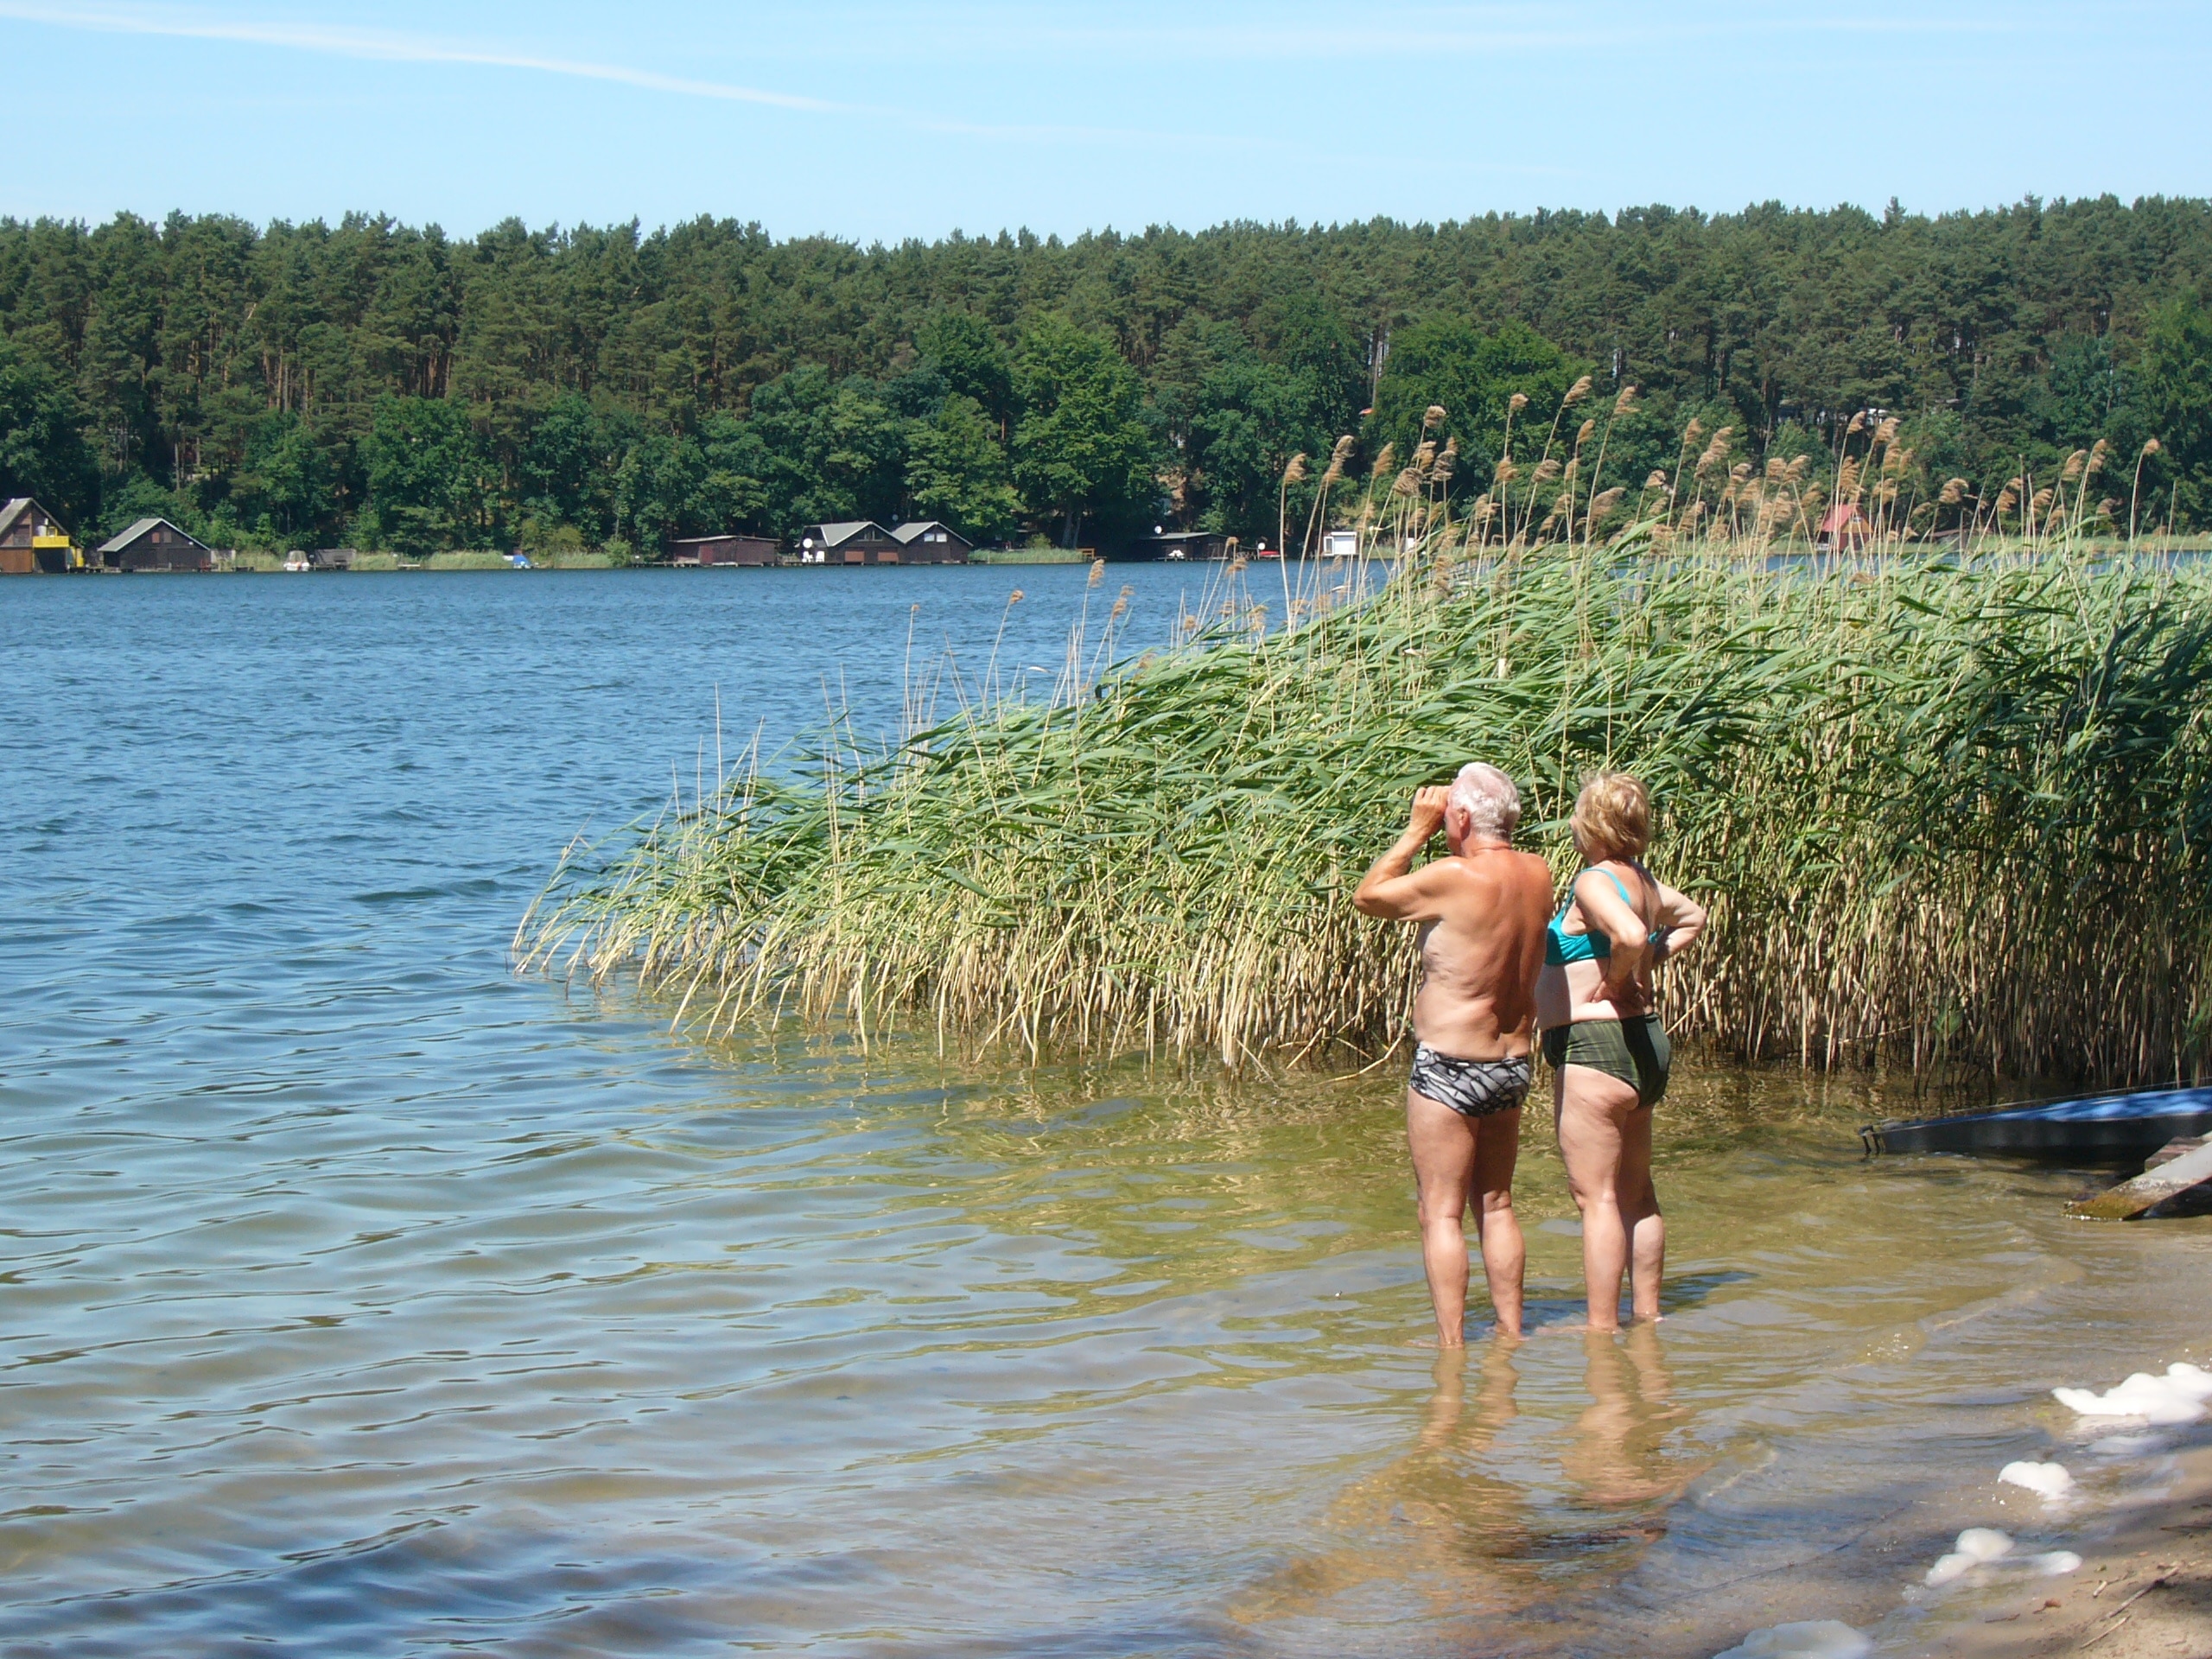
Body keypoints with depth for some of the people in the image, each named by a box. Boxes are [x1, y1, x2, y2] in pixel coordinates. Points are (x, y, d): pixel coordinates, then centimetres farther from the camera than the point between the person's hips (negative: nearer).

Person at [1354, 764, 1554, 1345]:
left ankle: (1451, 1343, -3)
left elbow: (1368, 896, -4)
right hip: (1514, 1063, 7)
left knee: (1441, 1212, -1)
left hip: (1449, 1066, -7)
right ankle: (1511, 1334, 19)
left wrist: (1419, 829, 0)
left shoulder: (1455, 877, -19)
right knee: (1495, 1205, 17)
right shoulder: (1538, 874, 1)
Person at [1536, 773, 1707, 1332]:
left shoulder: (1594, 881, -15)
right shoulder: (1644, 880, 11)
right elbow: (1692, 918, 29)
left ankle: (1601, 1329, -5)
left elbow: (1629, 935, -34)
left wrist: (1614, 982, -16)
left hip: (1593, 1045, -9)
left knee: (1596, 1197, -6)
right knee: (1636, 1195, 16)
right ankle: (1647, 1315, 23)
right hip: (1643, 1040, 9)